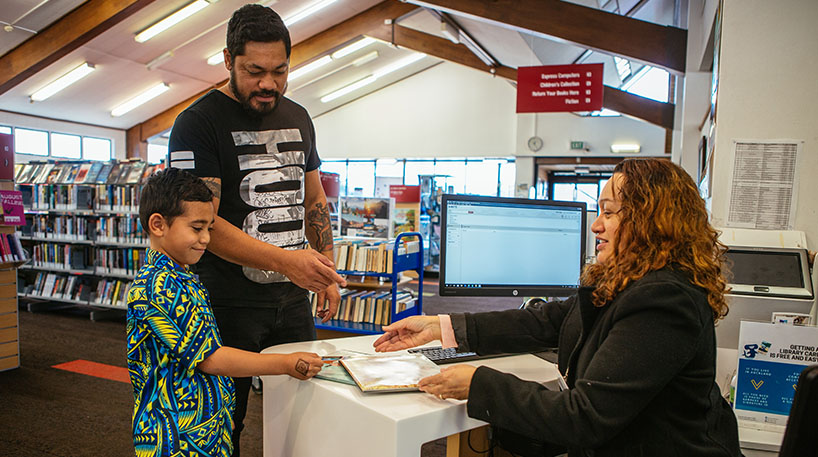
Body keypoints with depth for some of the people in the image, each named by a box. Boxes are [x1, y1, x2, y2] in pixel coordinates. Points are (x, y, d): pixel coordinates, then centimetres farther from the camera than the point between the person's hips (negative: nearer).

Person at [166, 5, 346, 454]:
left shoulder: (298, 118, 10)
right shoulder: (197, 123, -10)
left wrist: (326, 272, 10)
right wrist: (284, 260, -30)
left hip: (293, 297, 6)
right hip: (229, 302, -5)